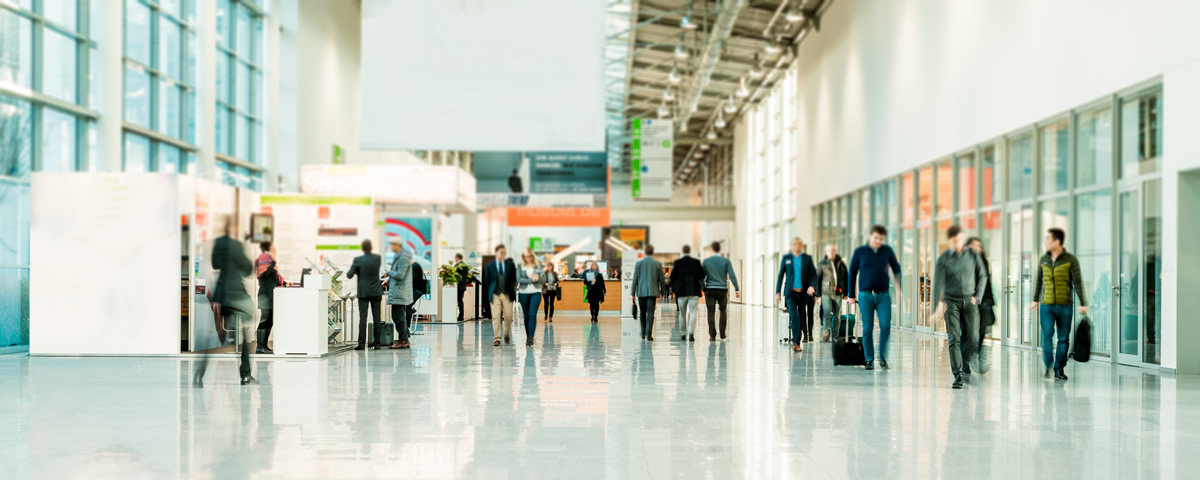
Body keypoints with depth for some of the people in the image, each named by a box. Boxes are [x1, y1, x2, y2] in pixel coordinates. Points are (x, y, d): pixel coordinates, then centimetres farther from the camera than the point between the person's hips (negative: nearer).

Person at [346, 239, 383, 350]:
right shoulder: (378, 258, -3)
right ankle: (377, 343, 6)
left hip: (363, 293, -2)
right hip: (376, 292, 2)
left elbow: (349, 275, -8)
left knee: (362, 318, -1)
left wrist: (352, 267, 14)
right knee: (377, 318, 5)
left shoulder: (357, 260, -10)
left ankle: (362, 343, -4)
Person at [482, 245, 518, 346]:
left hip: (507, 294, 1)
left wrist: (512, 289, 6)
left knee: (508, 316, -1)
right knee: (496, 316, -8)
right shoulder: (489, 266, 2)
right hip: (495, 295, -1)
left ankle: (507, 333, 25)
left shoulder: (510, 264, 5)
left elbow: (514, 278, 12)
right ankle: (497, 338, -5)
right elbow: (486, 281, 8)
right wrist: (491, 291, 7)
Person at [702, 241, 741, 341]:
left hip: (710, 289, 0)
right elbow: (732, 275, -7)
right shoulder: (726, 261, -1)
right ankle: (722, 334, 14)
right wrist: (737, 289, -7)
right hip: (722, 289, 0)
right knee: (723, 311, 16)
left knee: (711, 312, 1)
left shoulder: (706, 261, 1)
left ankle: (712, 335, -5)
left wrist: (702, 288, 14)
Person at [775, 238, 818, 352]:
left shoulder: (807, 258, 4)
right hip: (791, 292, -2)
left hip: (803, 293, 2)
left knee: (802, 318, 7)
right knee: (794, 316, -15)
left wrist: (812, 286, -16)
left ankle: (797, 342, 17)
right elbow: (780, 275, 7)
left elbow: (813, 274, 3)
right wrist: (778, 292, 2)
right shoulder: (786, 258, 4)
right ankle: (796, 342, -17)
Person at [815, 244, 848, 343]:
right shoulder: (822, 264, 4)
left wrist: (845, 293, 12)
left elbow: (845, 279, 17)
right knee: (827, 313, -18)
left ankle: (835, 336, 10)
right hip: (826, 293, -2)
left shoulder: (841, 264, 10)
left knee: (837, 316, 4)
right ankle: (826, 332, -28)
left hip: (838, 293, 2)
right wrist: (818, 295, 0)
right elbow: (817, 279, 5)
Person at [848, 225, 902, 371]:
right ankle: (869, 359, 9)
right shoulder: (860, 252, 2)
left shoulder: (887, 251, 5)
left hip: (883, 295, 1)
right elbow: (852, 273, 8)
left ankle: (883, 356, 7)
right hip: (865, 295, -1)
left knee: (885, 325, -11)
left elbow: (896, 270, 12)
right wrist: (851, 295, 8)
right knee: (867, 328, 0)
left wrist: (901, 290, 7)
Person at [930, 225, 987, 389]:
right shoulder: (943, 259, -3)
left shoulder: (972, 255, 4)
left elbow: (982, 276, 11)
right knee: (954, 339, -7)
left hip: (969, 301, 2)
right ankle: (958, 376, -7)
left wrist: (977, 296, 1)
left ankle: (964, 366, 14)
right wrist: (939, 305, -19)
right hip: (951, 301, -2)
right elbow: (938, 282, -9)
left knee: (972, 336, -9)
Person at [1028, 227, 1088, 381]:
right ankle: (1049, 367, 0)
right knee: (1046, 335, -9)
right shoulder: (1044, 259, 8)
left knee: (1063, 339, 3)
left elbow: (1078, 282, -5)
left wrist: (1082, 304, -9)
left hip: (1065, 305, -2)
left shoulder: (1070, 260, -4)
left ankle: (1059, 370, 11)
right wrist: (1035, 300, 20)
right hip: (1046, 305, 2)